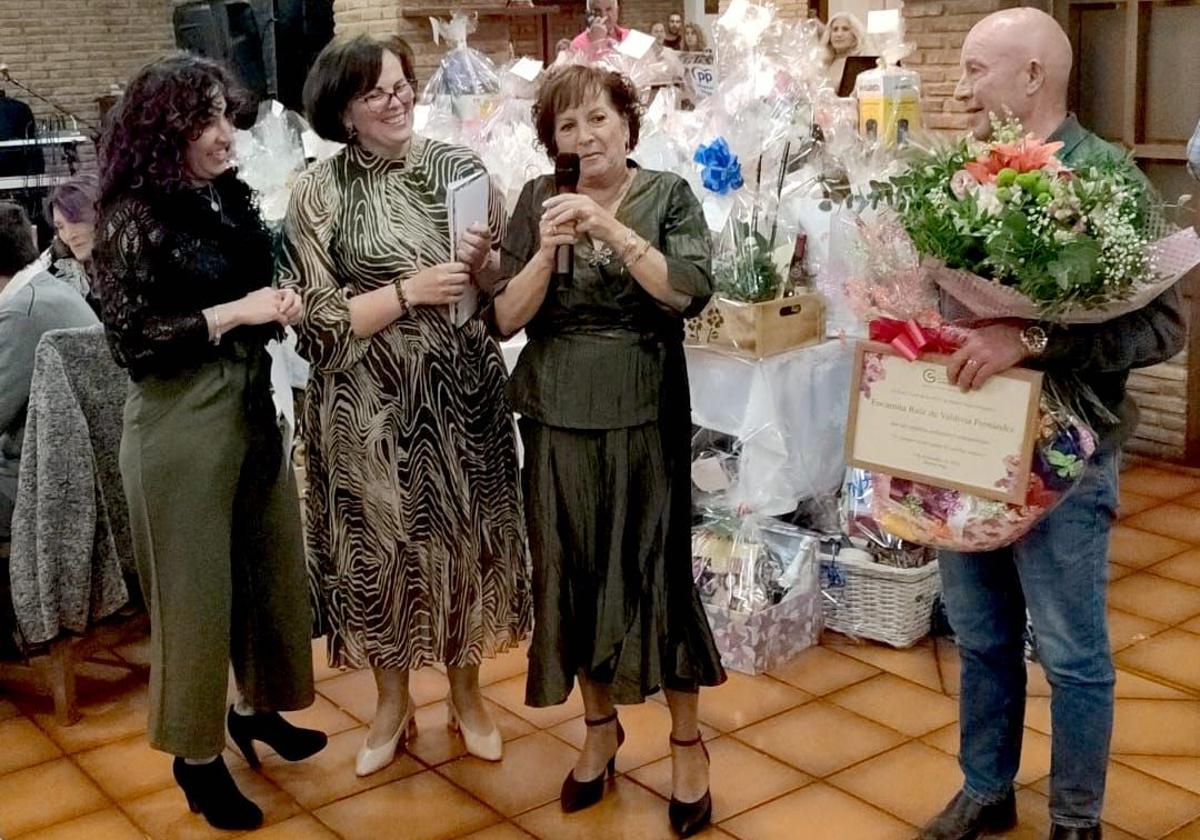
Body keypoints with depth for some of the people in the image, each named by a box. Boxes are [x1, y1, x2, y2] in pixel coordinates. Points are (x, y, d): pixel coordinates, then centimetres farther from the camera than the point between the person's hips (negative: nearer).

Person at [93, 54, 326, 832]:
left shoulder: (232, 198, 6)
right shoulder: (134, 217, -13)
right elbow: (131, 340, -17)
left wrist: (282, 305, -2)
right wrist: (234, 314, -22)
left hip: (253, 409, 7)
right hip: (182, 425, -7)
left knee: (273, 568, 16)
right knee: (195, 588, 5)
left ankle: (257, 709, 37)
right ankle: (198, 753, 21)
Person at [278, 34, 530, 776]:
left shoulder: (460, 167, 0)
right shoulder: (320, 194, -6)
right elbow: (316, 321, -11)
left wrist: (482, 266, -15)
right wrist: (411, 290, -19)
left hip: (462, 393, 2)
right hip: (371, 404, -1)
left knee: (465, 536, 12)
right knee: (383, 545, 9)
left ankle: (467, 694, 33)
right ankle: (393, 704, 31)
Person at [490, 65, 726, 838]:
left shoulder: (668, 196, -1)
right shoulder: (537, 200, 3)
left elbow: (689, 292, -16)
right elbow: (506, 319, -2)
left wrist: (611, 227, -23)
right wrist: (548, 250, -19)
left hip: (646, 416, -2)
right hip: (557, 418, 2)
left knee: (657, 570, 3)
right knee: (575, 572, 9)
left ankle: (688, 743, 20)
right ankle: (600, 725, 30)